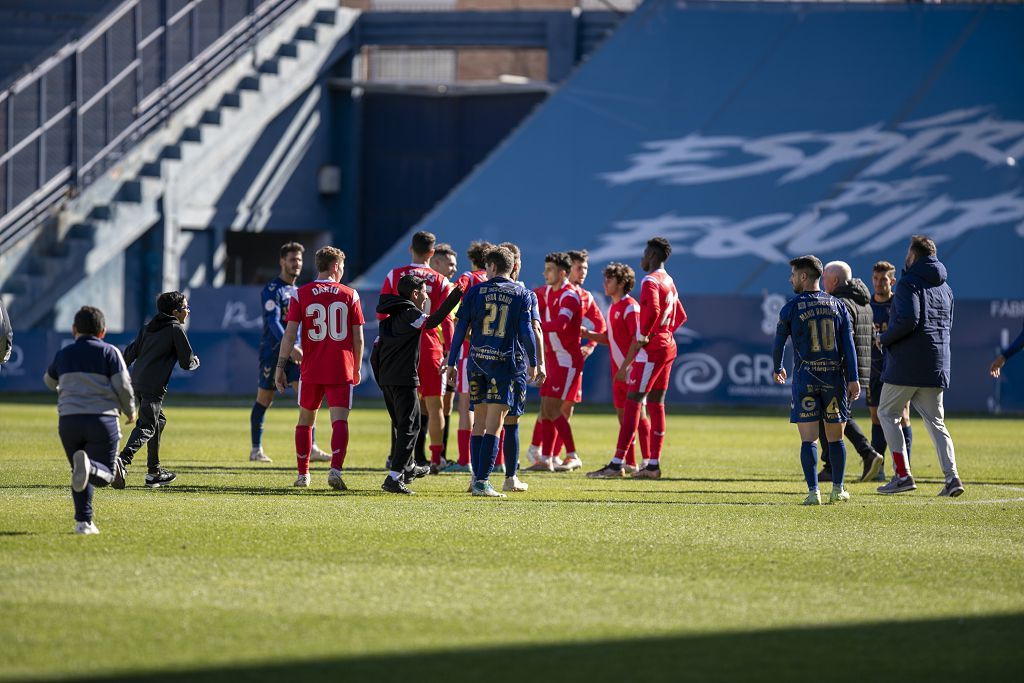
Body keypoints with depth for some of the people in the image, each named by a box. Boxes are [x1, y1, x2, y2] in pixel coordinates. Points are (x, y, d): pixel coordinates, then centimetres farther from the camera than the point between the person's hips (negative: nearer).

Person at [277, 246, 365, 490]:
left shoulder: (301, 294, 2)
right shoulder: (349, 295, 2)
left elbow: (290, 334, -5)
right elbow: (358, 338, 3)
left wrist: (281, 367, -2)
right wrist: (357, 369, 16)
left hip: (311, 370, 1)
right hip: (341, 370, -1)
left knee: (305, 420, 16)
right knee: (339, 421, -6)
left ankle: (303, 475, 22)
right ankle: (335, 469, -26)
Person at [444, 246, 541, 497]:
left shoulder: (475, 291, 4)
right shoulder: (522, 294, 1)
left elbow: (461, 329, 2)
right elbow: (526, 331, -5)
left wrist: (451, 363, 7)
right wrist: (533, 363, 5)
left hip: (477, 361, 2)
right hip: (508, 362, -2)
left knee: (479, 422, 13)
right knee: (494, 425, -5)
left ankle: (477, 478, 12)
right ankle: (482, 481, -12)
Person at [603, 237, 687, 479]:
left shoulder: (650, 281, -13)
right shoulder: (669, 282, 17)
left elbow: (653, 311, -29)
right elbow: (680, 316, 27)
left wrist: (642, 338, -18)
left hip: (651, 350, -9)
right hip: (668, 346, 9)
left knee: (632, 403, -10)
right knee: (655, 404, 10)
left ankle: (618, 461, -15)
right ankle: (654, 464, 10)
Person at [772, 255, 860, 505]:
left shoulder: (791, 309, -2)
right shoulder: (838, 306, 6)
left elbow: (778, 345, 4)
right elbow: (849, 344, 0)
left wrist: (777, 369, 23)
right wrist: (853, 379, 0)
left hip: (805, 380, -3)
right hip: (835, 378, 3)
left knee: (808, 439, -2)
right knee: (836, 437, 12)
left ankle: (813, 492, -10)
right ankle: (837, 490, 16)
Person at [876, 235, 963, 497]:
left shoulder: (909, 284, -10)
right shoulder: (945, 288, 15)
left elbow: (908, 320, -23)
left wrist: (885, 339, -7)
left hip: (906, 365, -7)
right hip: (936, 367, 7)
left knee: (887, 413, 8)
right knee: (935, 422, 10)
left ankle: (902, 475, -1)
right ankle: (952, 477, -6)